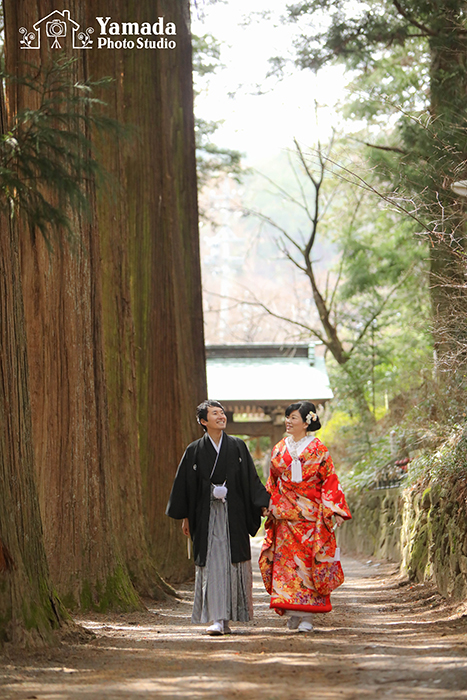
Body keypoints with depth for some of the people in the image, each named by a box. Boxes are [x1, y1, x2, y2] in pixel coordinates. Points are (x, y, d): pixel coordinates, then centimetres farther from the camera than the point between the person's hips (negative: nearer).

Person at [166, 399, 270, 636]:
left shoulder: (238, 447, 7)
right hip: (207, 516, -2)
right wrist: (185, 517, 5)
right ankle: (217, 619, -11)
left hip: (234, 514, 2)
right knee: (213, 564, -8)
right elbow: (185, 484, 7)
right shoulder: (195, 451, 3)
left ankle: (227, 617, 11)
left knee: (235, 562, 1)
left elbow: (251, 479, 8)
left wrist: (263, 505, -1)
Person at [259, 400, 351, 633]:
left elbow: (330, 480, -2)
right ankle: (293, 613, 3)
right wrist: (267, 505, 8)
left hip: (311, 515, -3)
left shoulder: (317, 449, -1)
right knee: (286, 560, -3)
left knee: (310, 562, -5)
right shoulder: (280, 449, 11)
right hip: (286, 516, 3)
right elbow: (273, 482, 18)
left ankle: (306, 616, -3)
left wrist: (334, 510, -9)